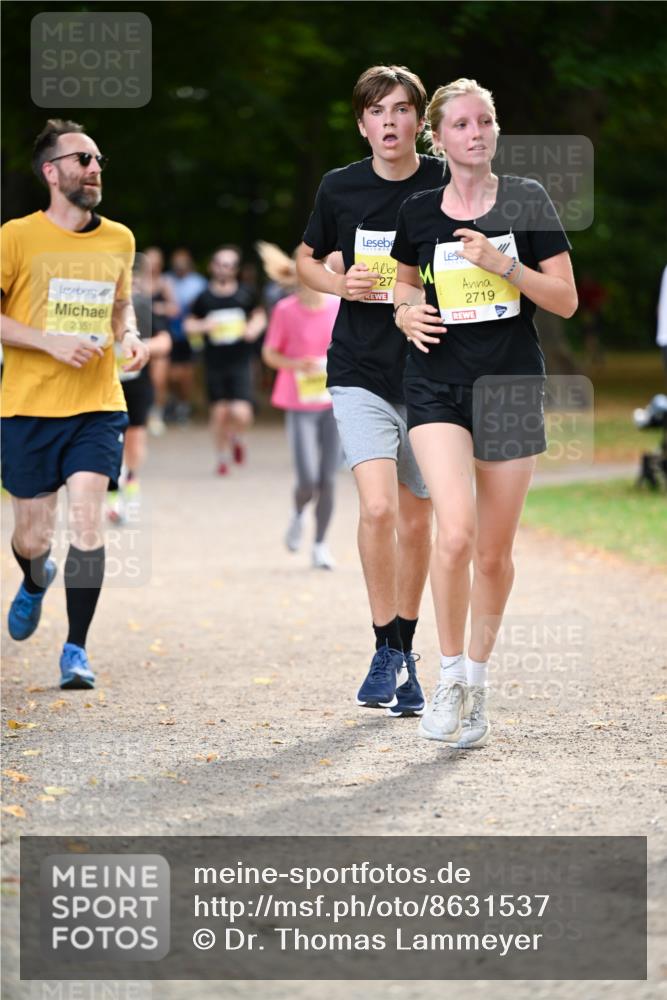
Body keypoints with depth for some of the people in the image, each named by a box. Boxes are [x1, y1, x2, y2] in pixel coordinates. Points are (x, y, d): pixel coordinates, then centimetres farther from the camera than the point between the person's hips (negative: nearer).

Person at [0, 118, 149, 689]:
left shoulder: (119, 240, 7)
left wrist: (130, 337, 2)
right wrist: (51, 342, -15)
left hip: (98, 406, 2)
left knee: (87, 518, -15)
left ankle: (76, 650, -8)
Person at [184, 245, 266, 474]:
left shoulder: (245, 294, 1)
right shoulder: (204, 298, 0)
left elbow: (260, 316, 16)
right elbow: (188, 325, 9)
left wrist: (254, 328, -5)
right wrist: (203, 326, -12)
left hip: (240, 363, -1)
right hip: (215, 365, 1)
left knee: (241, 414, -13)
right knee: (220, 413, 5)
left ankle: (236, 438, 23)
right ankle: (223, 457, 27)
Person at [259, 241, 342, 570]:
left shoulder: (339, 308, 0)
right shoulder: (286, 310, -7)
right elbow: (269, 354, 0)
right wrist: (296, 364, -18)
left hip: (334, 402, 2)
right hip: (300, 404, -2)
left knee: (328, 479, 1)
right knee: (308, 481, -10)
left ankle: (320, 544, 17)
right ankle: (299, 513, 25)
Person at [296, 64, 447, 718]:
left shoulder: (448, 186, -4)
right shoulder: (340, 189, 0)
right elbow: (306, 260, 16)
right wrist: (342, 284, -5)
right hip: (360, 371, -1)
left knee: (416, 521, 10)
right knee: (378, 507, -17)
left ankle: (405, 656, 25)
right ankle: (386, 652, -3)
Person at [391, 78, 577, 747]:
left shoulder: (526, 202, -1)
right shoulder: (419, 212, 4)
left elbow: (566, 300, -2)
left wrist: (502, 264, -16)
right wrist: (406, 312, 1)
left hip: (511, 387, 0)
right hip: (438, 385, 0)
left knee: (494, 553, 5)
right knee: (455, 532, -19)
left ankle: (478, 678, 25)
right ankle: (450, 675, -2)